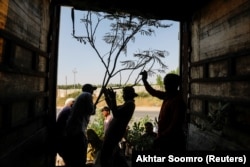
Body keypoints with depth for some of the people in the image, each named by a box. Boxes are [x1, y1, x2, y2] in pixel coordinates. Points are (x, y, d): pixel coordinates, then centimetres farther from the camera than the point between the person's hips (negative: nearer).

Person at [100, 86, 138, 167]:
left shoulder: (129, 104, -14)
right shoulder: (128, 104, 17)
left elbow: (116, 113, -24)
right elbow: (113, 108, 23)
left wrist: (113, 99, -22)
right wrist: (107, 96, 17)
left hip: (115, 131, -10)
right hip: (114, 130, 10)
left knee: (105, 156, -3)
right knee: (113, 154, 23)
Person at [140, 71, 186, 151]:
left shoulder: (178, 101, -22)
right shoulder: (168, 96, 4)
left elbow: (175, 125, -27)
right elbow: (153, 92, 20)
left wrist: (160, 138, -27)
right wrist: (144, 80, 19)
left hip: (173, 141, -9)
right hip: (165, 139, 9)